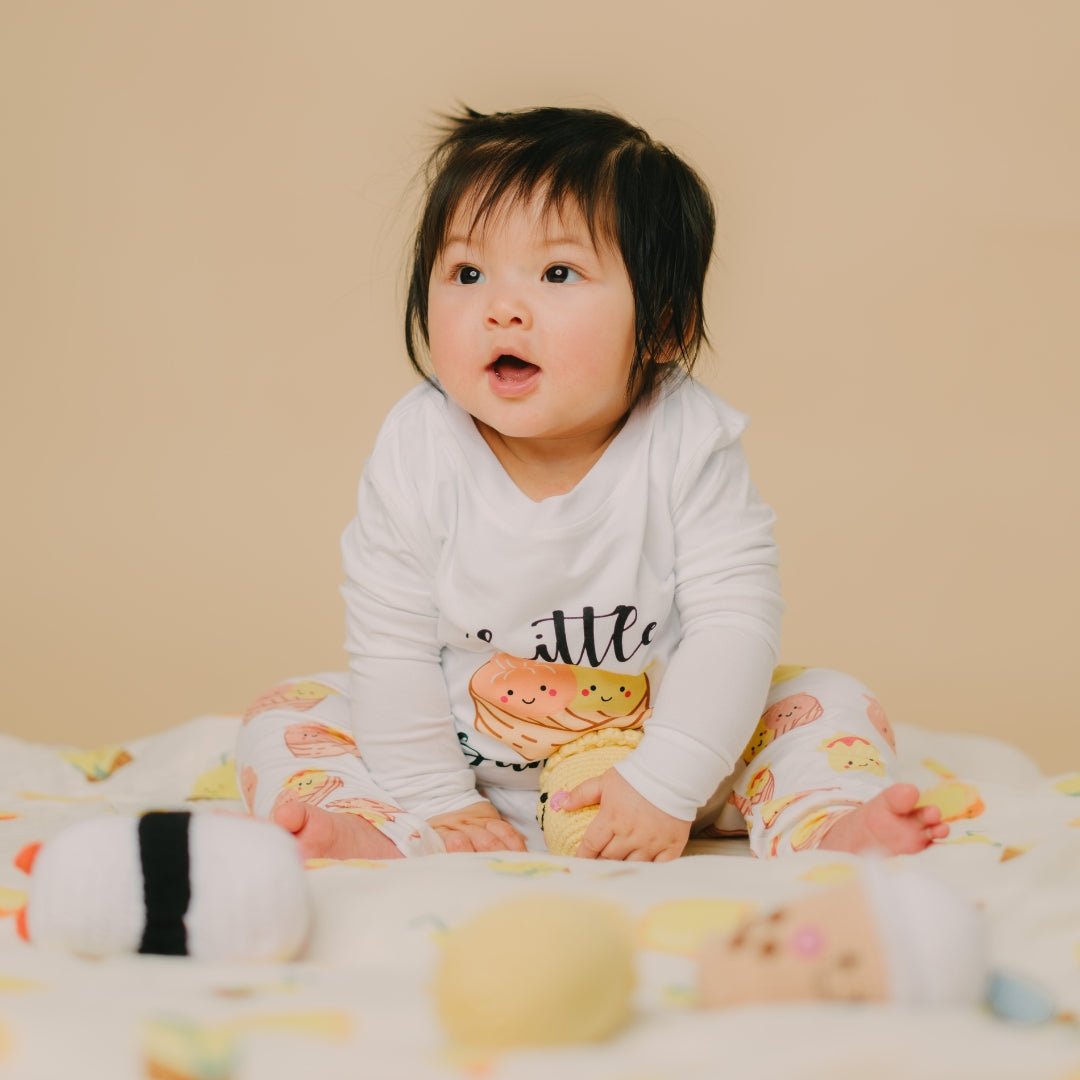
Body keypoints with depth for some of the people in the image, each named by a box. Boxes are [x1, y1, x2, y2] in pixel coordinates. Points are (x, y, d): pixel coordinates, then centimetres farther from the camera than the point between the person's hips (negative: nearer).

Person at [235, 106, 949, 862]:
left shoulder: (688, 442, -19)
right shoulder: (419, 452, -17)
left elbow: (733, 625, -20)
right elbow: (394, 649, -11)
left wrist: (665, 784, -28)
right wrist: (437, 801, -15)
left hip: (664, 748, 0)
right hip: (467, 761, 1)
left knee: (829, 707, -14)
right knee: (284, 719, -14)